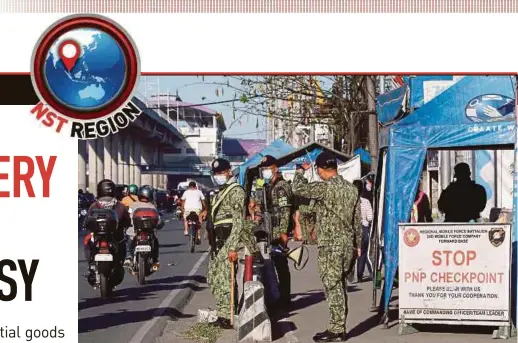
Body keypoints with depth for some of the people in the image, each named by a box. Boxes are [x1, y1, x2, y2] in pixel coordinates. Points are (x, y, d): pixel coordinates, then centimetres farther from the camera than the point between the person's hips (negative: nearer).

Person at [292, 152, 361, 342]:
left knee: (333, 288, -4)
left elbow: (298, 188, -19)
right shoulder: (352, 188, 9)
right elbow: (357, 220, 13)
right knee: (340, 287, 13)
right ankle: (338, 326, 17)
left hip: (330, 246, -7)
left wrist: (301, 170, 0)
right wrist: (358, 244, 20)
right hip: (347, 244, 7)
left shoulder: (325, 187, -14)